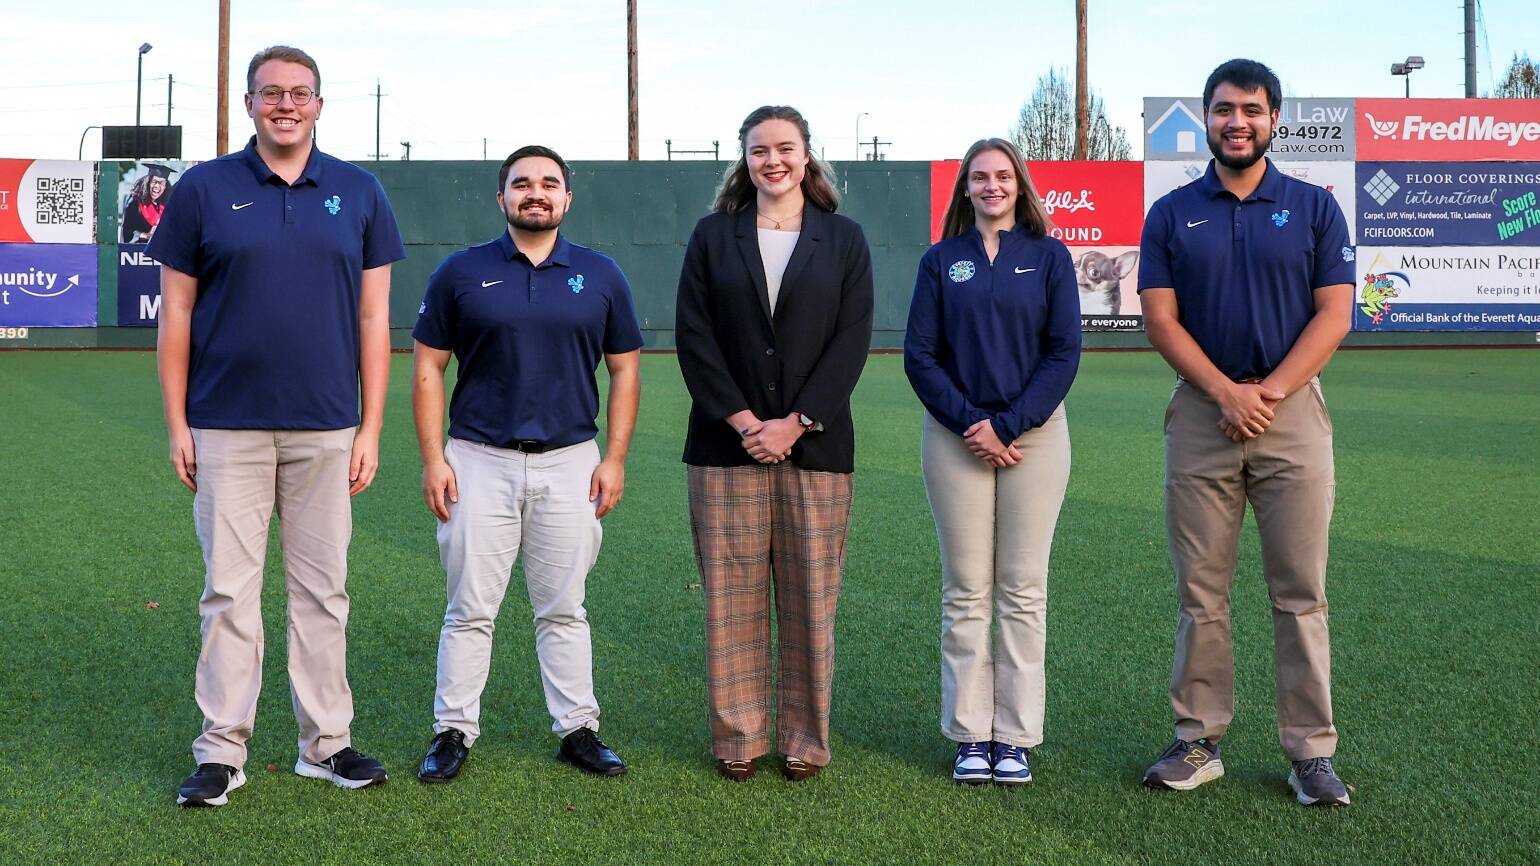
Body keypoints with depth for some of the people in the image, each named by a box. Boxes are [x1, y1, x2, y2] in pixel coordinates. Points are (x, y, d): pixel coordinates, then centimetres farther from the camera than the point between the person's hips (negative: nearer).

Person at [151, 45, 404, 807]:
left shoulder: (359, 194, 6)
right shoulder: (204, 190, 3)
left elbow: (374, 318, 5)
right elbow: (176, 313, 4)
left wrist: (370, 428, 1)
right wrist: (176, 424, -1)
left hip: (326, 430, 1)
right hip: (227, 427, -1)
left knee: (323, 591, 8)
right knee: (230, 592, 3)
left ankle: (326, 742, 19)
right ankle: (221, 750, 13)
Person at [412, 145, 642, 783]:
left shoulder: (601, 275, 6)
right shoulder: (461, 272, 2)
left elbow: (625, 369, 8)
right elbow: (428, 368, 3)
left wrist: (614, 459, 1)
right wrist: (433, 458, -5)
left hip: (570, 464, 1)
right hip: (479, 461, -1)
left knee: (563, 609, 9)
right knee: (470, 607, 4)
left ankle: (577, 729, 18)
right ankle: (454, 730, 15)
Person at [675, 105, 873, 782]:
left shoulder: (843, 238, 8)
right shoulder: (713, 236, 9)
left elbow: (852, 340, 0)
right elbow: (693, 336, 1)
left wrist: (796, 422, -10)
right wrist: (744, 421, -10)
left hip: (815, 443, 0)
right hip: (727, 443, 0)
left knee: (811, 597, 3)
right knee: (732, 596, 3)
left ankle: (805, 738, 15)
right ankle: (738, 738, 14)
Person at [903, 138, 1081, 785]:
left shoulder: (1049, 257, 6)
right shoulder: (941, 261, 8)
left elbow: (1064, 352, -1)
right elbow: (919, 355, 2)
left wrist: (1008, 424, -11)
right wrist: (969, 423, -10)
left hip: (1035, 434, 0)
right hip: (956, 436, 0)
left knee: (1023, 589, 2)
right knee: (966, 590, 2)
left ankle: (1015, 736, 9)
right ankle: (969, 734, 10)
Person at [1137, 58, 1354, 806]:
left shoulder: (1314, 208, 7)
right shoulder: (1171, 214, 8)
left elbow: (1334, 313, 0)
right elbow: (1160, 317, 1)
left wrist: (1269, 391, -12)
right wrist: (1226, 393, -12)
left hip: (1293, 412, -1)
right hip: (1201, 414, 1)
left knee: (1300, 591, 0)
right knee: (1200, 591, 4)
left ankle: (1311, 751, 8)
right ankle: (1199, 742, 12)